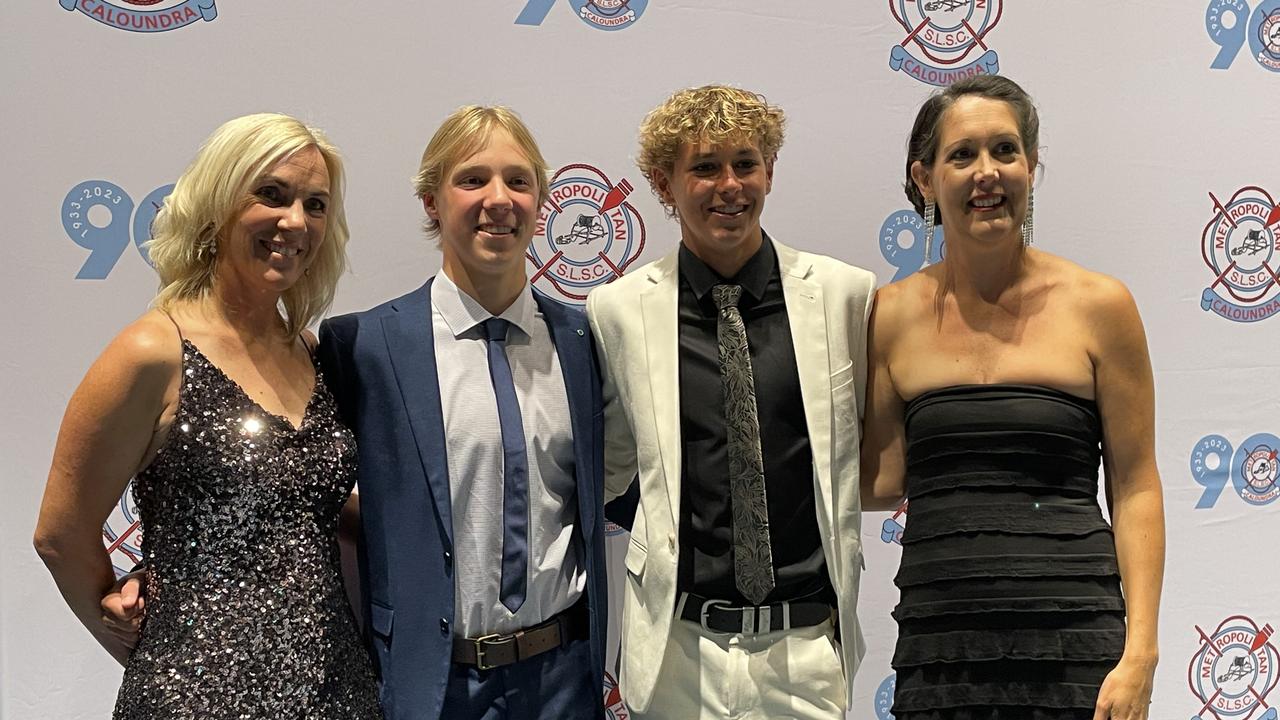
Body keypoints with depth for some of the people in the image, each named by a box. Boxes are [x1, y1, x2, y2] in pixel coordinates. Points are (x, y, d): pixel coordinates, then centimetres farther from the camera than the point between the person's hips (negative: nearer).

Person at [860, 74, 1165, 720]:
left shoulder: (1099, 305, -1)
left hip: (1074, 639, -1)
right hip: (937, 640, 1)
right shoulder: (894, 314, 3)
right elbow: (883, 480, 8)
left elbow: (1135, 488, 0)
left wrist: (1140, 654, -6)